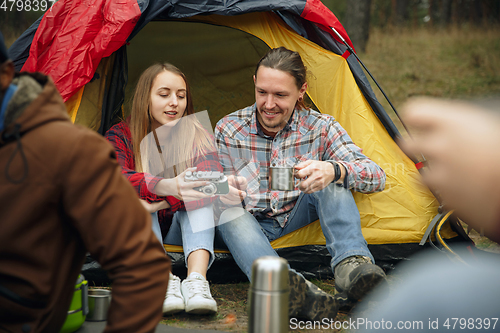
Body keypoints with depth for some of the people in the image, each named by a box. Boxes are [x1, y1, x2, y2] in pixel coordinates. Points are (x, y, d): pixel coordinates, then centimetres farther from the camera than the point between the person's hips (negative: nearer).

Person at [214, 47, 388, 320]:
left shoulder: (320, 128, -10)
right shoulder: (228, 130, -10)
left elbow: (376, 176, -19)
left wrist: (334, 170, -42)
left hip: (298, 220, 0)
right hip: (250, 225, 0)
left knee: (329, 176, -24)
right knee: (225, 207, -34)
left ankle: (351, 266, -42)